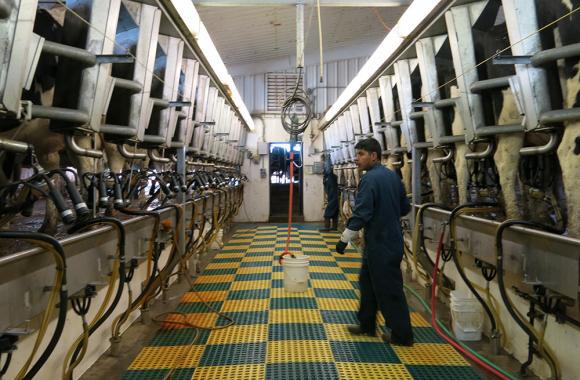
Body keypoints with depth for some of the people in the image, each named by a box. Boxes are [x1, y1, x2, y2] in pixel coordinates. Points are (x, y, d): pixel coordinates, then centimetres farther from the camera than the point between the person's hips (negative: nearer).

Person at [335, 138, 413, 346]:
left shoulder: (370, 178, -19)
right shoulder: (392, 176, 9)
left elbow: (361, 214, -25)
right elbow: (405, 207, 16)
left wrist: (344, 239, -18)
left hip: (380, 244, -9)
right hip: (390, 239, 9)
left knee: (389, 289, 4)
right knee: (368, 282, 19)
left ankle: (402, 334, 18)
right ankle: (366, 324, 30)